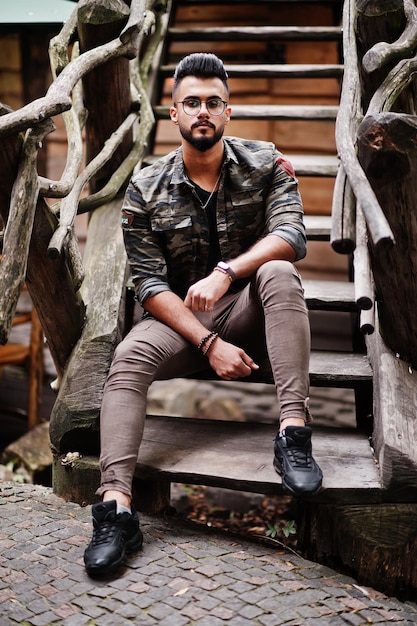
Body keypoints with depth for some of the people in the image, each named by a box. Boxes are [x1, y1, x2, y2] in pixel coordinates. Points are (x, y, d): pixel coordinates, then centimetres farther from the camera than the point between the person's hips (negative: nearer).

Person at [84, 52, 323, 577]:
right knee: (129, 356, -28)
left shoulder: (265, 164, -1)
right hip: (180, 318, 0)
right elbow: (150, 285, -9)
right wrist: (209, 344, -22)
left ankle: (294, 433, -38)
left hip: (249, 313, 0)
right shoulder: (145, 190, -3)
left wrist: (226, 271, -34)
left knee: (280, 274, -31)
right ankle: (116, 507, -37)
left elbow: (291, 234, -17)